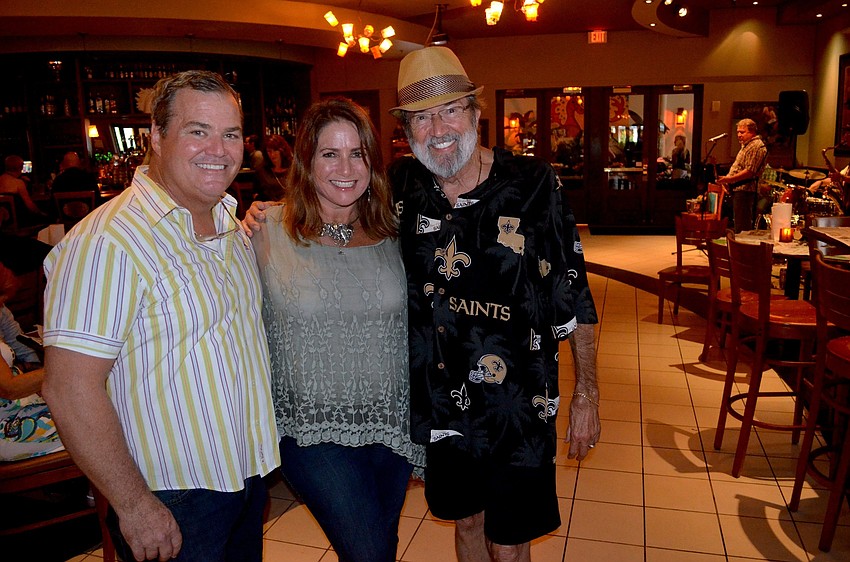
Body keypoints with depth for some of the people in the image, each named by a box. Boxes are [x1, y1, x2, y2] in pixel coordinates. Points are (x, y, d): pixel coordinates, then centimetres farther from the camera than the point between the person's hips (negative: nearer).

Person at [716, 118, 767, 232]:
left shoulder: (757, 146, -12)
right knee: (737, 223, 15)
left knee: (742, 227, -11)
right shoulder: (746, 145, 21)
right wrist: (727, 180, 13)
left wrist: (730, 179, -21)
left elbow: (750, 171, -22)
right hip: (738, 189, 11)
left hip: (745, 190, -11)